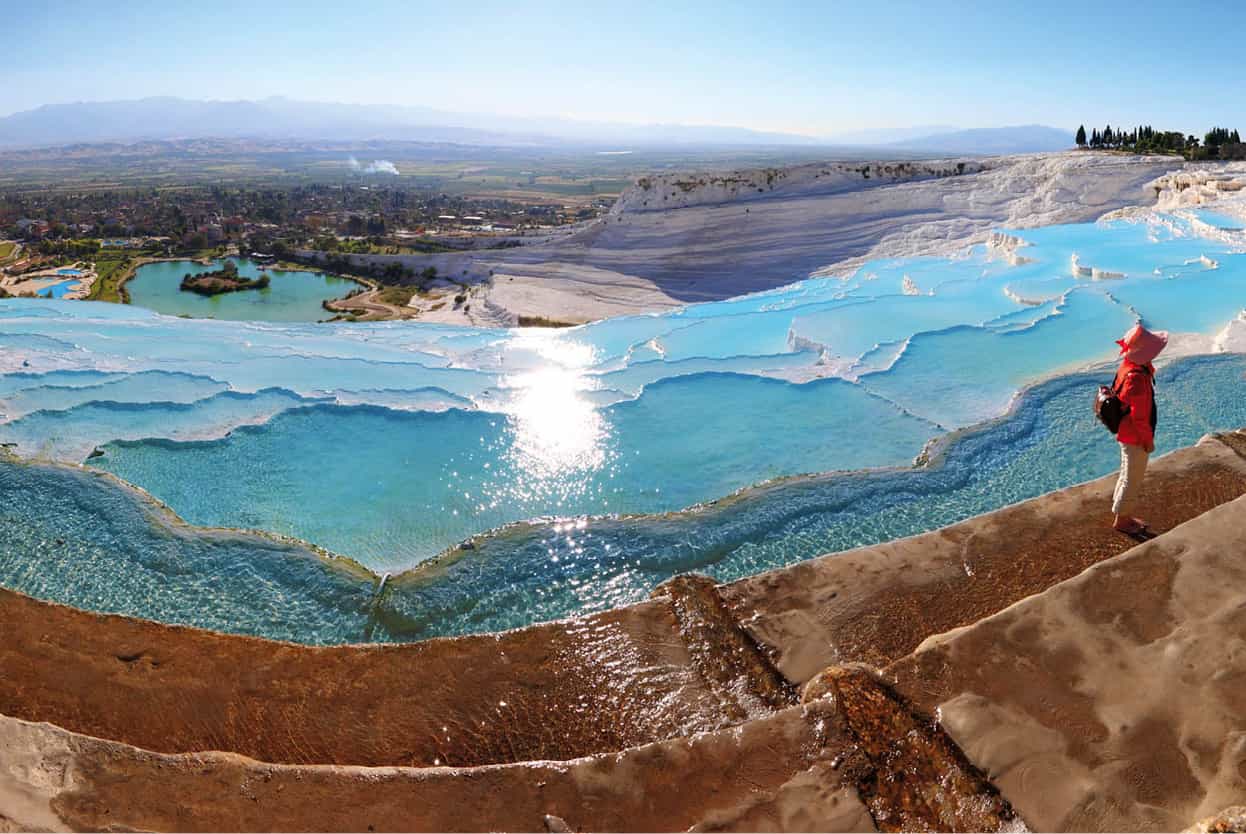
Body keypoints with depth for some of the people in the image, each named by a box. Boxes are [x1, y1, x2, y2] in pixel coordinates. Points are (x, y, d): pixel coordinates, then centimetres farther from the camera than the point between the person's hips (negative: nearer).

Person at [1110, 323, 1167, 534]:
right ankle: (1121, 520, 23)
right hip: (1135, 437, -9)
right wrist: (1148, 440, -15)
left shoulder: (1129, 366, -1)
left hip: (1127, 433, 9)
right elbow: (1139, 416, -24)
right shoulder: (1137, 377, -30)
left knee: (1129, 475, 22)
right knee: (1132, 480, 7)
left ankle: (1124, 515, 37)